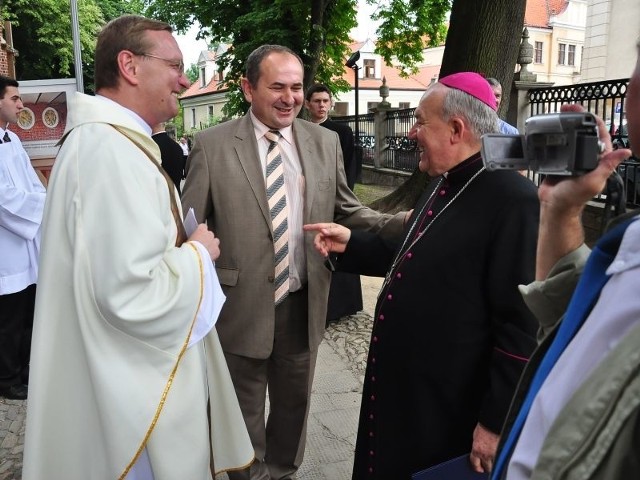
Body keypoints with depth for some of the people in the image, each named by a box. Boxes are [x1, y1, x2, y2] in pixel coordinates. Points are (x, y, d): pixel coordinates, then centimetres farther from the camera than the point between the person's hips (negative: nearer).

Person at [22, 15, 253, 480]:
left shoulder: (108, 139, 9)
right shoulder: (112, 149, -26)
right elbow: (135, 293, -33)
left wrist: (184, 247, 6)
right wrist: (198, 252, -16)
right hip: (133, 385, -10)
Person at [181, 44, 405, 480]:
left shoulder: (325, 142, 1)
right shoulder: (212, 145, -9)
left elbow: (347, 211, 5)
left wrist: (400, 224, -9)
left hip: (304, 303, 3)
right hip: (242, 306, -3)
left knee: (294, 403, 23)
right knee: (245, 410, 19)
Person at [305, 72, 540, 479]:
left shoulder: (513, 200, -22)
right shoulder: (443, 185, 7)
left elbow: (523, 326, -22)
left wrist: (496, 422, -18)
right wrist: (351, 244, 7)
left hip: (449, 408, -8)